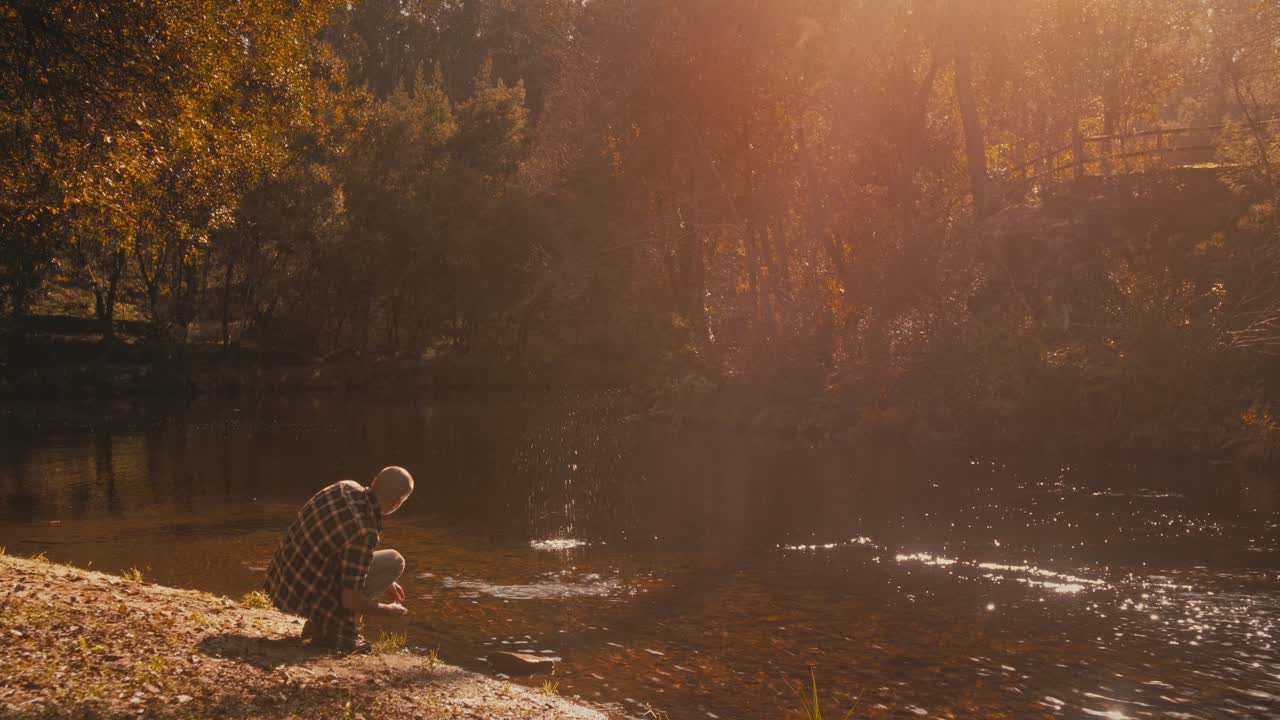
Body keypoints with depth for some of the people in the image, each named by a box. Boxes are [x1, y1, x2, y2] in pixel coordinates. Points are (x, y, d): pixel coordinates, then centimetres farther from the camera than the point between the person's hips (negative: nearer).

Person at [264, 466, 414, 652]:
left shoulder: (347, 487, -1)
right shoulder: (364, 532, -26)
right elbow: (350, 600, -20)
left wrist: (385, 582, 23)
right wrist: (387, 610, -1)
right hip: (305, 596, -8)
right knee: (394, 561, -7)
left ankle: (317, 622, 16)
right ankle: (332, 628, -5)